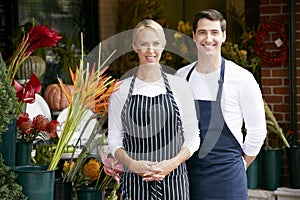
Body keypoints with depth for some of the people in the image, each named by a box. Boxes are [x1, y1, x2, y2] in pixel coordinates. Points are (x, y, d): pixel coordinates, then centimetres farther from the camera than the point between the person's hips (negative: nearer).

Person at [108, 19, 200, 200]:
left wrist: (173, 162, -11)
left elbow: (193, 137, 5)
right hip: (135, 182, 0)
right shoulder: (121, 90, 4)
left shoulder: (180, 85, 4)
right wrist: (132, 164, -12)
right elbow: (114, 139, 5)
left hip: (174, 181, 0)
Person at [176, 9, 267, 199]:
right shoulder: (181, 76, 4)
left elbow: (257, 131, -1)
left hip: (227, 177, -3)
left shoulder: (241, 78, -6)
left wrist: (239, 167, 4)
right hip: (188, 173, 3)